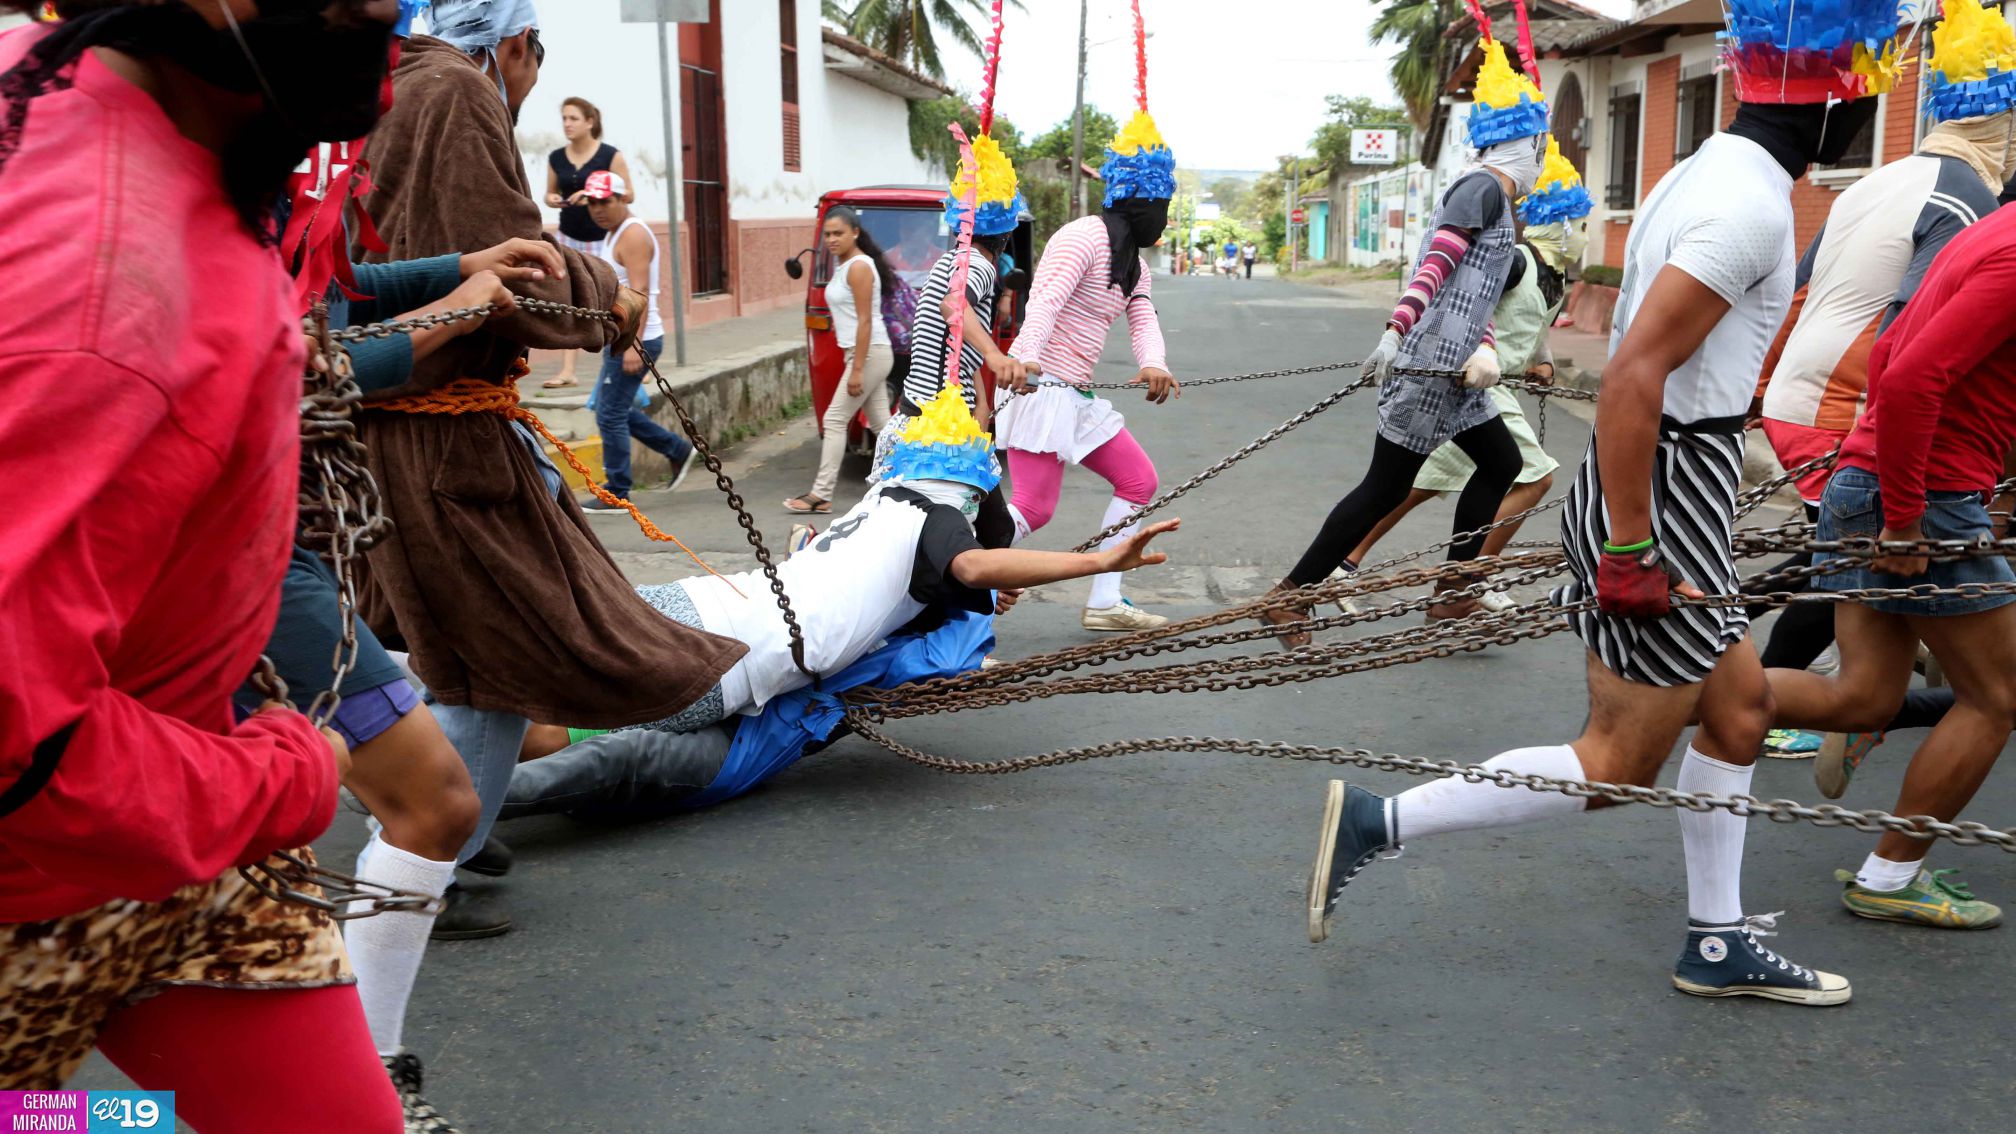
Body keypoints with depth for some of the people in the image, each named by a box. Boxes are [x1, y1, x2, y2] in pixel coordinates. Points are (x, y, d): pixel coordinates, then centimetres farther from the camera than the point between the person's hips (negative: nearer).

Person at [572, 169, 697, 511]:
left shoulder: (633, 235, -14)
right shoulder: (614, 235, 18)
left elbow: (639, 292, -23)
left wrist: (634, 344, -30)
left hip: (635, 342, -10)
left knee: (610, 414, -6)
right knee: (614, 410, 17)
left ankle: (616, 495, 2)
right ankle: (679, 450, 25)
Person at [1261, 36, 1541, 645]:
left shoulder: (1492, 195, 20)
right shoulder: (1483, 186, -10)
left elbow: (1476, 293, 12)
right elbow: (1435, 265, -22)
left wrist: (1485, 349, -6)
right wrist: (1394, 332, -33)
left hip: (1452, 367, 10)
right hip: (1429, 363, -10)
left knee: (1501, 462, 16)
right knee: (1386, 486, -5)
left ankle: (1452, 593, 21)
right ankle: (1290, 596, 2)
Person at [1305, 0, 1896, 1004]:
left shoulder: (1708, 172, 12)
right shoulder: (1752, 205, -18)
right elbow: (1633, 374, -27)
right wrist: (1630, 554, -24)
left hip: (1648, 490, 10)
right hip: (1662, 509, -10)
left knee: (1739, 706, 19)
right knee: (1616, 766, 0)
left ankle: (1719, 947, 30)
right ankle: (1379, 821, 3)